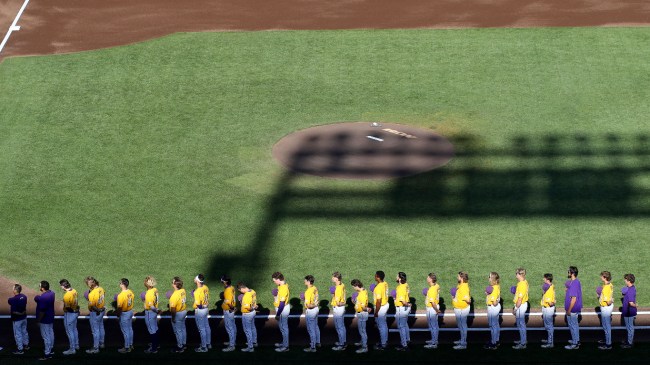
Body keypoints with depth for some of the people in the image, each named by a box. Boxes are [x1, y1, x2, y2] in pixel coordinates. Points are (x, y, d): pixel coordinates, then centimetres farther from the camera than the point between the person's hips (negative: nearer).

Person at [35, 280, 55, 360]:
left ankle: (48, 354, 9)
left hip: (44, 320, -9)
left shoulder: (43, 298, -31)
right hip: (51, 317, 9)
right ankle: (50, 349, 39)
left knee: (46, 336, 1)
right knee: (51, 333, 22)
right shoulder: (51, 293, -2)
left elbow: (42, 311, -26)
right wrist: (38, 297, -6)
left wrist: (39, 321, -16)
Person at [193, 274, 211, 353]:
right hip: (206, 308, 8)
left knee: (202, 329, 0)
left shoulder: (198, 291, -25)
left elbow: (197, 304, -22)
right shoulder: (205, 287, -1)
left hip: (200, 310, -8)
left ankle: (204, 347, 6)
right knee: (206, 327, 20)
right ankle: (208, 343, 33)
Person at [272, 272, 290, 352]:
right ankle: (284, 343, 36)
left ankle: (285, 346, 10)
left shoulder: (283, 289, -28)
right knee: (283, 327, 22)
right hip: (283, 307, 10)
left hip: (283, 309, -10)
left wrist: (278, 314, -21)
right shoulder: (284, 285, 3)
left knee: (284, 327, 1)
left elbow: (282, 303, -26)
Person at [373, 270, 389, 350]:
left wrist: (376, 312, -19)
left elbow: (379, 301, -26)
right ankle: (385, 341, 36)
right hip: (385, 305, 9)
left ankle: (383, 345, 11)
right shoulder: (385, 284, -1)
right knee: (384, 325, 22)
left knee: (381, 326, 2)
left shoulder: (378, 287, -27)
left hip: (381, 307, -9)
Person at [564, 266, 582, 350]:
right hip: (576, 309, 10)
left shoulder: (574, 284, -25)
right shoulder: (576, 282, 7)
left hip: (573, 309, -10)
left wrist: (569, 310, -22)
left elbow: (574, 298, -26)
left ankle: (575, 344, 6)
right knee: (575, 325, 21)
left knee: (573, 325, -1)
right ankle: (577, 340, 33)